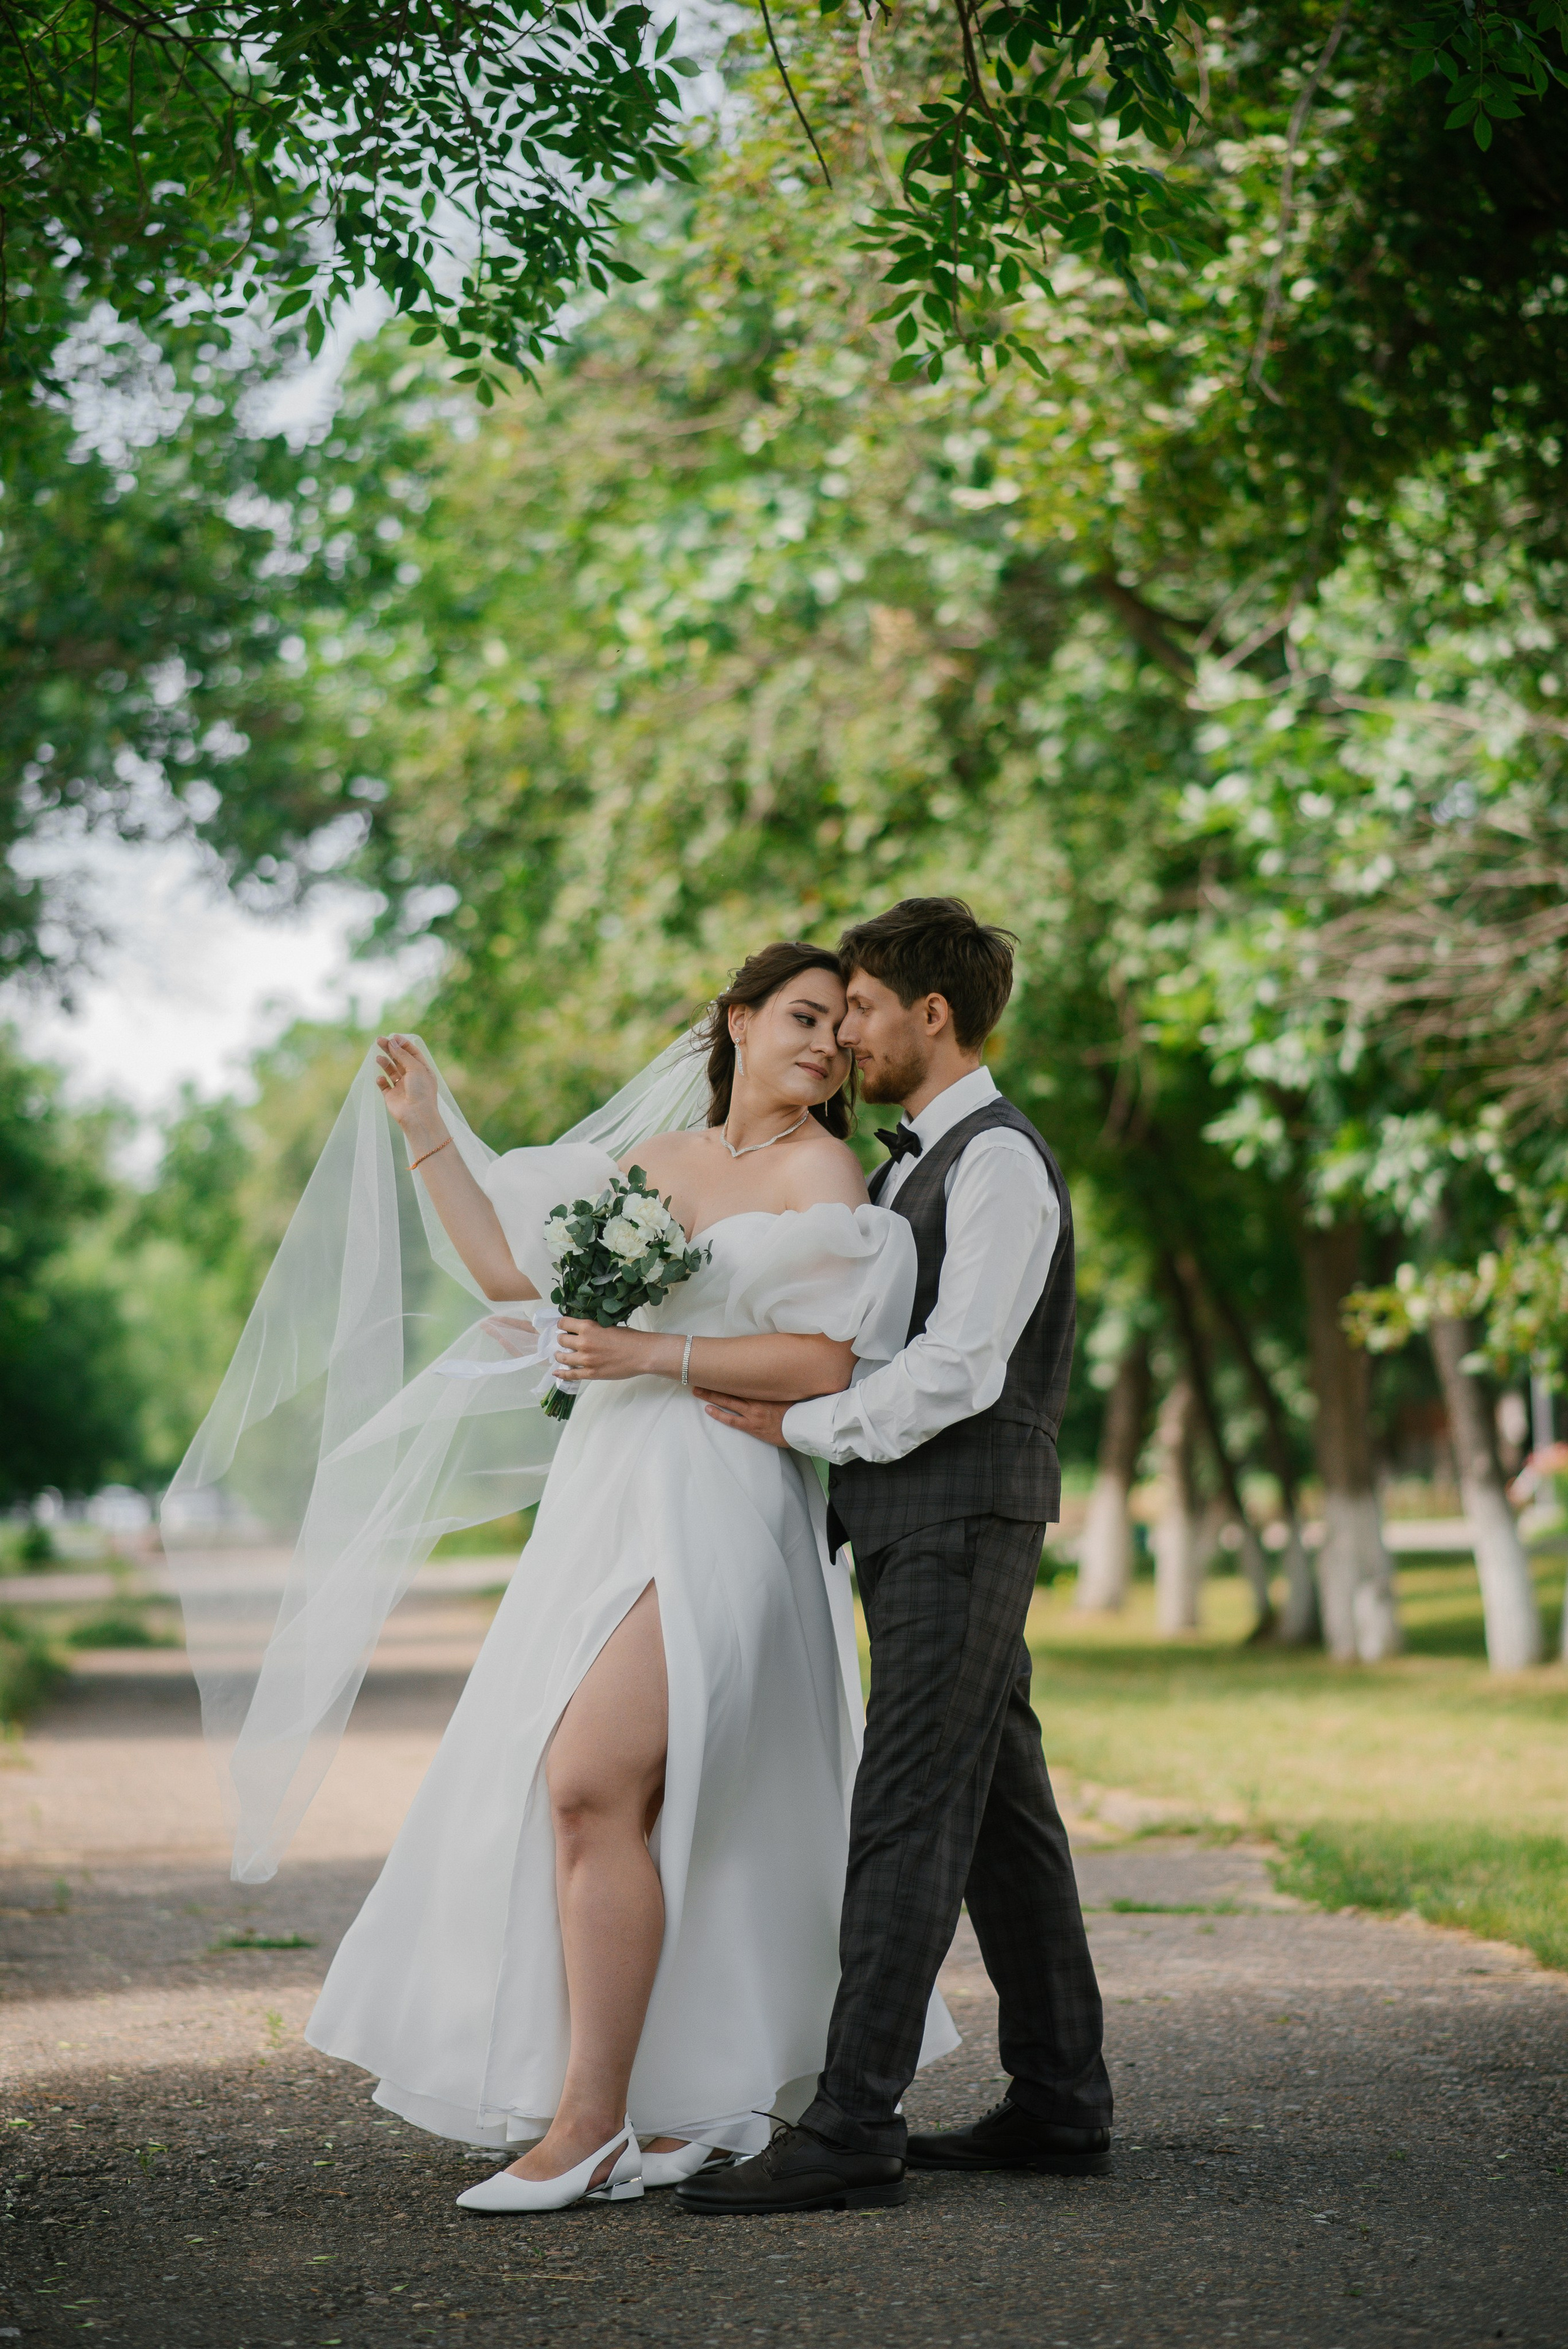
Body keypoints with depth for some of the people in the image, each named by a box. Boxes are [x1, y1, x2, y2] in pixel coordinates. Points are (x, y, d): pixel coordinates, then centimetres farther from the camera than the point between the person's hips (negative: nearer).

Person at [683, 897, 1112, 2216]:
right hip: (914, 1525, 10)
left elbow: (957, 1370, -20)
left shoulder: (1001, 1161, -11)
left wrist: (801, 1425, -13)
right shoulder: (910, 1166, 20)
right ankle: (1061, 2107, 16)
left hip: (964, 1523, -10)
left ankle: (854, 2123, -13)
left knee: (909, 1813, -12)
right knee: (1000, 1814, 11)